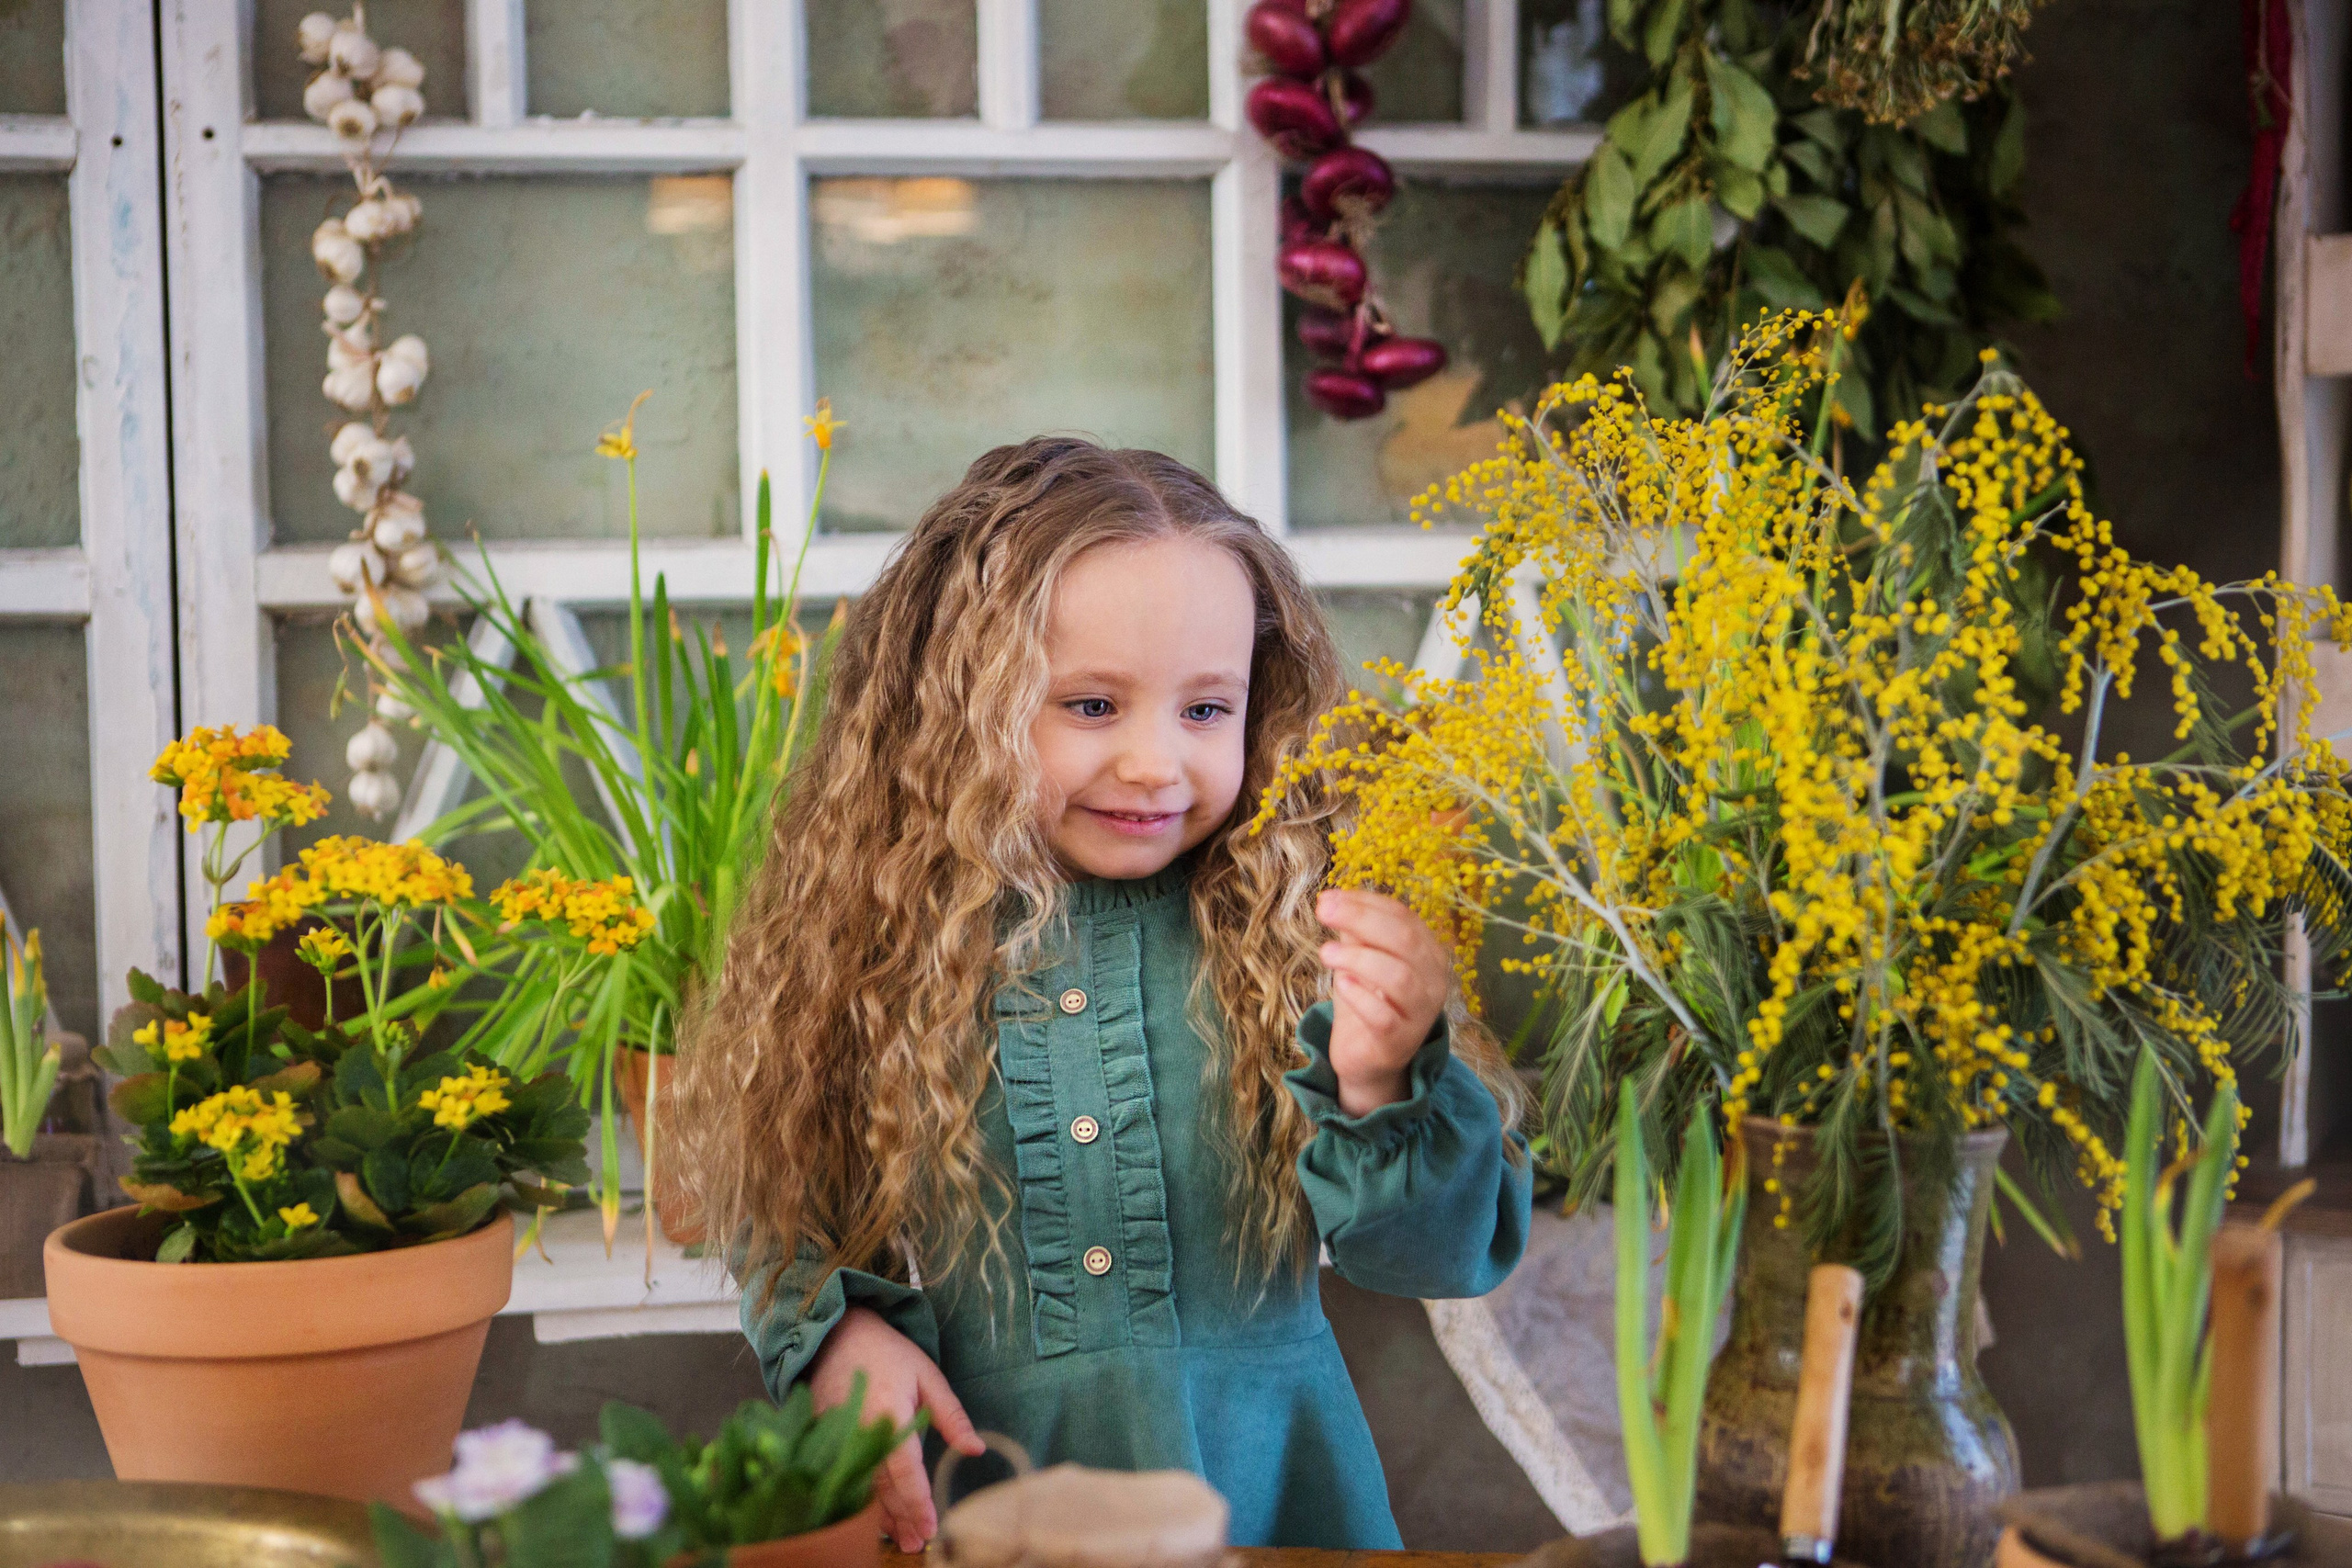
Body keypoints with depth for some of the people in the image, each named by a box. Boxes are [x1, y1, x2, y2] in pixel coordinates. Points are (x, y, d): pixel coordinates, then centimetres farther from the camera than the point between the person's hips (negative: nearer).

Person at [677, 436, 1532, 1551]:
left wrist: (1384, 1091, -26)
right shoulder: (875, 949, -8)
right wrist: (835, 1332, -14)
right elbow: (787, 1209, 4)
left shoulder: (1298, 939, -10)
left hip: (1265, 1499, 0)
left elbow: (1442, 1258, -9)